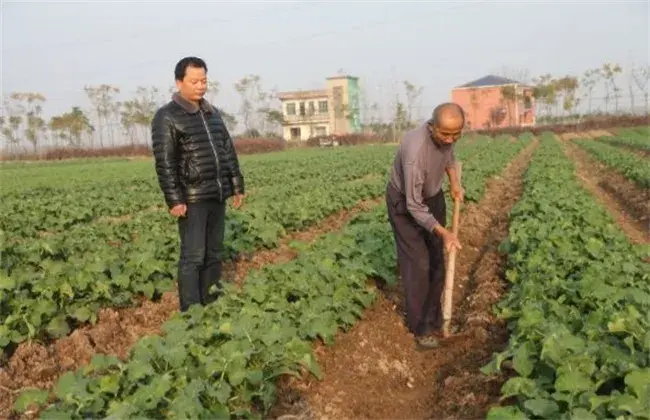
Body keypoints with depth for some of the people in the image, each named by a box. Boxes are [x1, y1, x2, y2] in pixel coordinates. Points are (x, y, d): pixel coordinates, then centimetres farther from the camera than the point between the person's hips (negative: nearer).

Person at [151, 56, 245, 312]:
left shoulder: (213, 113, 16)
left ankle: (212, 305, 22)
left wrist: (237, 186, 16)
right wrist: (174, 200, -18)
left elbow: (229, 151, 19)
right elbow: (164, 162, -12)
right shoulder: (167, 116, -5)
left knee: (214, 253, 11)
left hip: (217, 195, 7)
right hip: (192, 199, -7)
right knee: (193, 256, -6)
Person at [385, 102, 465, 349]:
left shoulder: (446, 135, -17)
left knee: (437, 261, 10)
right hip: (405, 203, -7)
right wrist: (444, 233, -33)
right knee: (418, 265, -6)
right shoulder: (415, 151, -39)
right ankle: (420, 327, 9)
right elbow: (414, 206, -32)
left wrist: (454, 183, 0)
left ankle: (434, 318, 24)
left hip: (433, 196, 7)